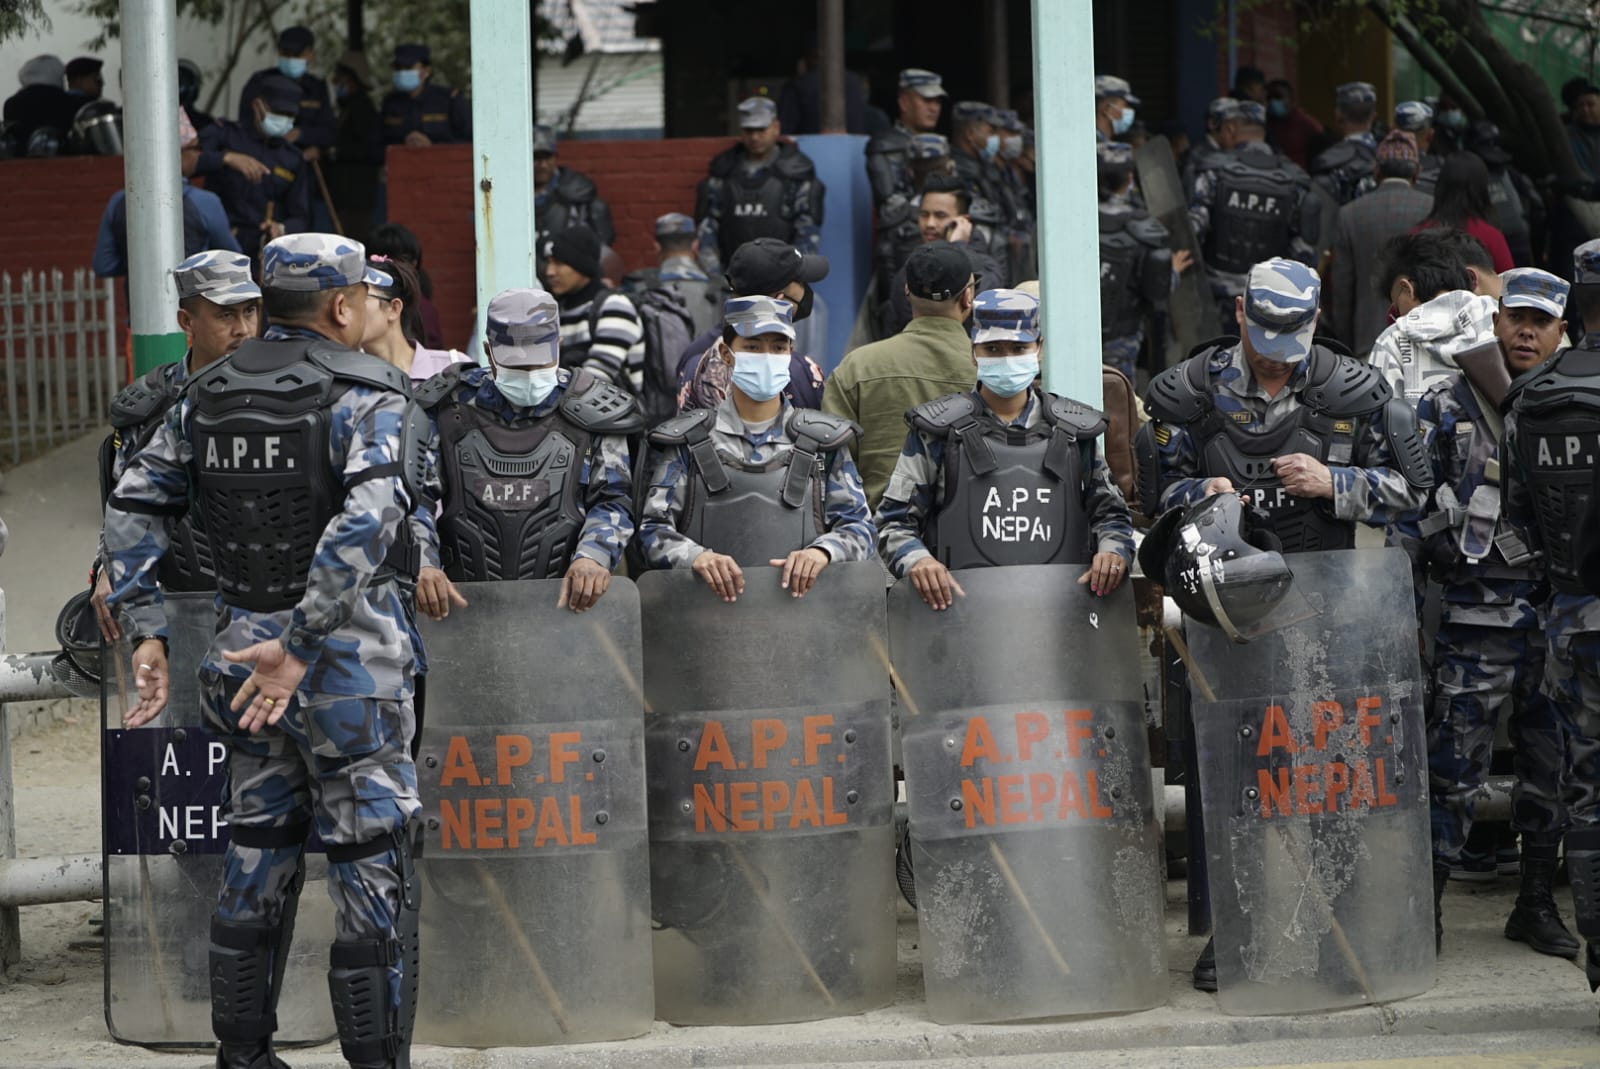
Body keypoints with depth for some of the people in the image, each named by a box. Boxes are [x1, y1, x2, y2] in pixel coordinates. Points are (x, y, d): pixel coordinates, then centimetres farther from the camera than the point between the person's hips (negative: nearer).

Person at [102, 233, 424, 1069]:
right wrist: (301, 644, -28)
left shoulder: (208, 396, 7)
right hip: (345, 658, -6)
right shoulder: (363, 396, -12)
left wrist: (145, 631, 2)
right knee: (374, 873, 1)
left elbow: (133, 505, 4)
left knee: (257, 859, 17)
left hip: (243, 649, 6)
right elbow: (367, 521, -27)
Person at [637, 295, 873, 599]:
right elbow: (653, 528, 6)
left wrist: (821, 551, -11)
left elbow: (859, 525, 11)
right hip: (708, 605, 0)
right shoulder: (685, 441, 13)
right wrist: (696, 556, -16)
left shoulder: (824, 441, 17)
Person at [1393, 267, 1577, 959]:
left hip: (1561, 615, 3)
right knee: (1455, 764, -3)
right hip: (1475, 619, -3)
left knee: (1554, 762, 8)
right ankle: (1427, 904, 6)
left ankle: (1537, 903, 20)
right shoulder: (1446, 409, 2)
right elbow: (1407, 511, 3)